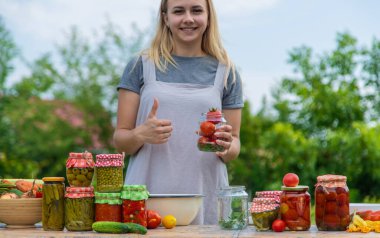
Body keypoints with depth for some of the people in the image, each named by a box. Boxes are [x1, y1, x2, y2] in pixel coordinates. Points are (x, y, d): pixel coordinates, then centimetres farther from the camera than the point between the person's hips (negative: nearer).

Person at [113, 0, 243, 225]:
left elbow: (234, 146, 11)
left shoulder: (226, 72, 8)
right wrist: (141, 134, -17)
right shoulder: (141, 66, 4)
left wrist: (226, 148, -11)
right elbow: (120, 138, 5)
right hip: (146, 198, -1)